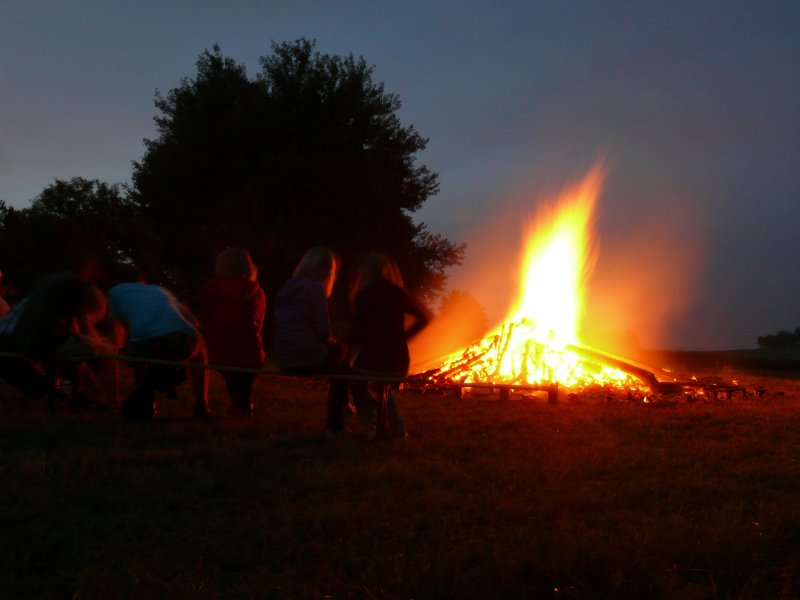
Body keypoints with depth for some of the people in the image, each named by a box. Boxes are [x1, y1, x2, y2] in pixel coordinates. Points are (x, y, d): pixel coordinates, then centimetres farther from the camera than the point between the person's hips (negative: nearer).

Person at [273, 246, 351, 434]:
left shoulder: (287, 288, 15)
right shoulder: (315, 288, -10)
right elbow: (325, 332, -13)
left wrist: (331, 341, 21)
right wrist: (332, 341, 10)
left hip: (284, 360, 7)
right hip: (307, 358, -7)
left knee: (339, 350, 29)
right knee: (343, 365, 23)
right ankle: (335, 423, 22)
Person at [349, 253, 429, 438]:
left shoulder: (363, 294, -9)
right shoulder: (398, 294, 6)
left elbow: (356, 335, -8)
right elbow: (423, 318, 17)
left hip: (371, 363, -5)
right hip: (399, 366, 5)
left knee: (357, 383, 29)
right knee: (383, 386, 37)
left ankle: (370, 427, 13)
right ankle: (398, 427, 24)